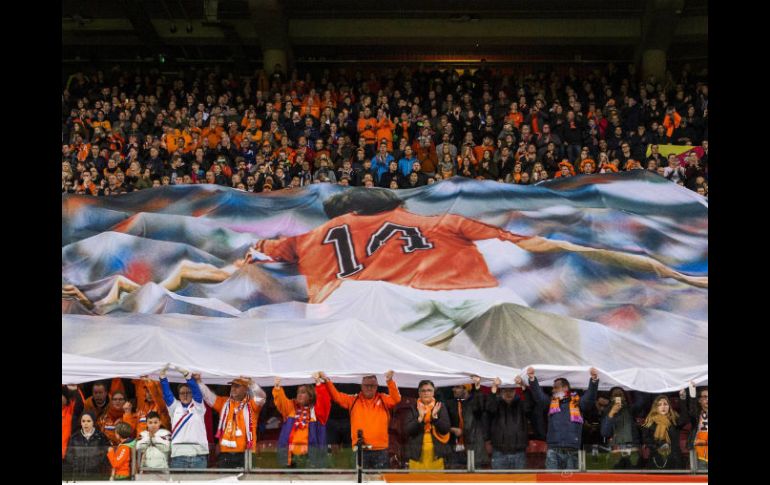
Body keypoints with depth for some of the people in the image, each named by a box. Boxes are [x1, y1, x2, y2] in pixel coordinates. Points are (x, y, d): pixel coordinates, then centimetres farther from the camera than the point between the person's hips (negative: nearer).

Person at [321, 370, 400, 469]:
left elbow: (396, 399, -10)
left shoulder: (383, 400, 7)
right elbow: (337, 396, 1)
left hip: (380, 451, 0)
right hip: (360, 450, 0)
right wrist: (328, 381, -14)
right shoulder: (353, 400, 9)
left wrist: (390, 381, -25)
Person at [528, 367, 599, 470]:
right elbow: (538, 396, 0)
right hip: (553, 450, 1)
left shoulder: (577, 402, 10)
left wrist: (594, 380, -22)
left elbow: (590, 398, -6)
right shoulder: (551, 402, 15)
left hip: (572, 451, 0)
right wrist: (532, 379, -17)